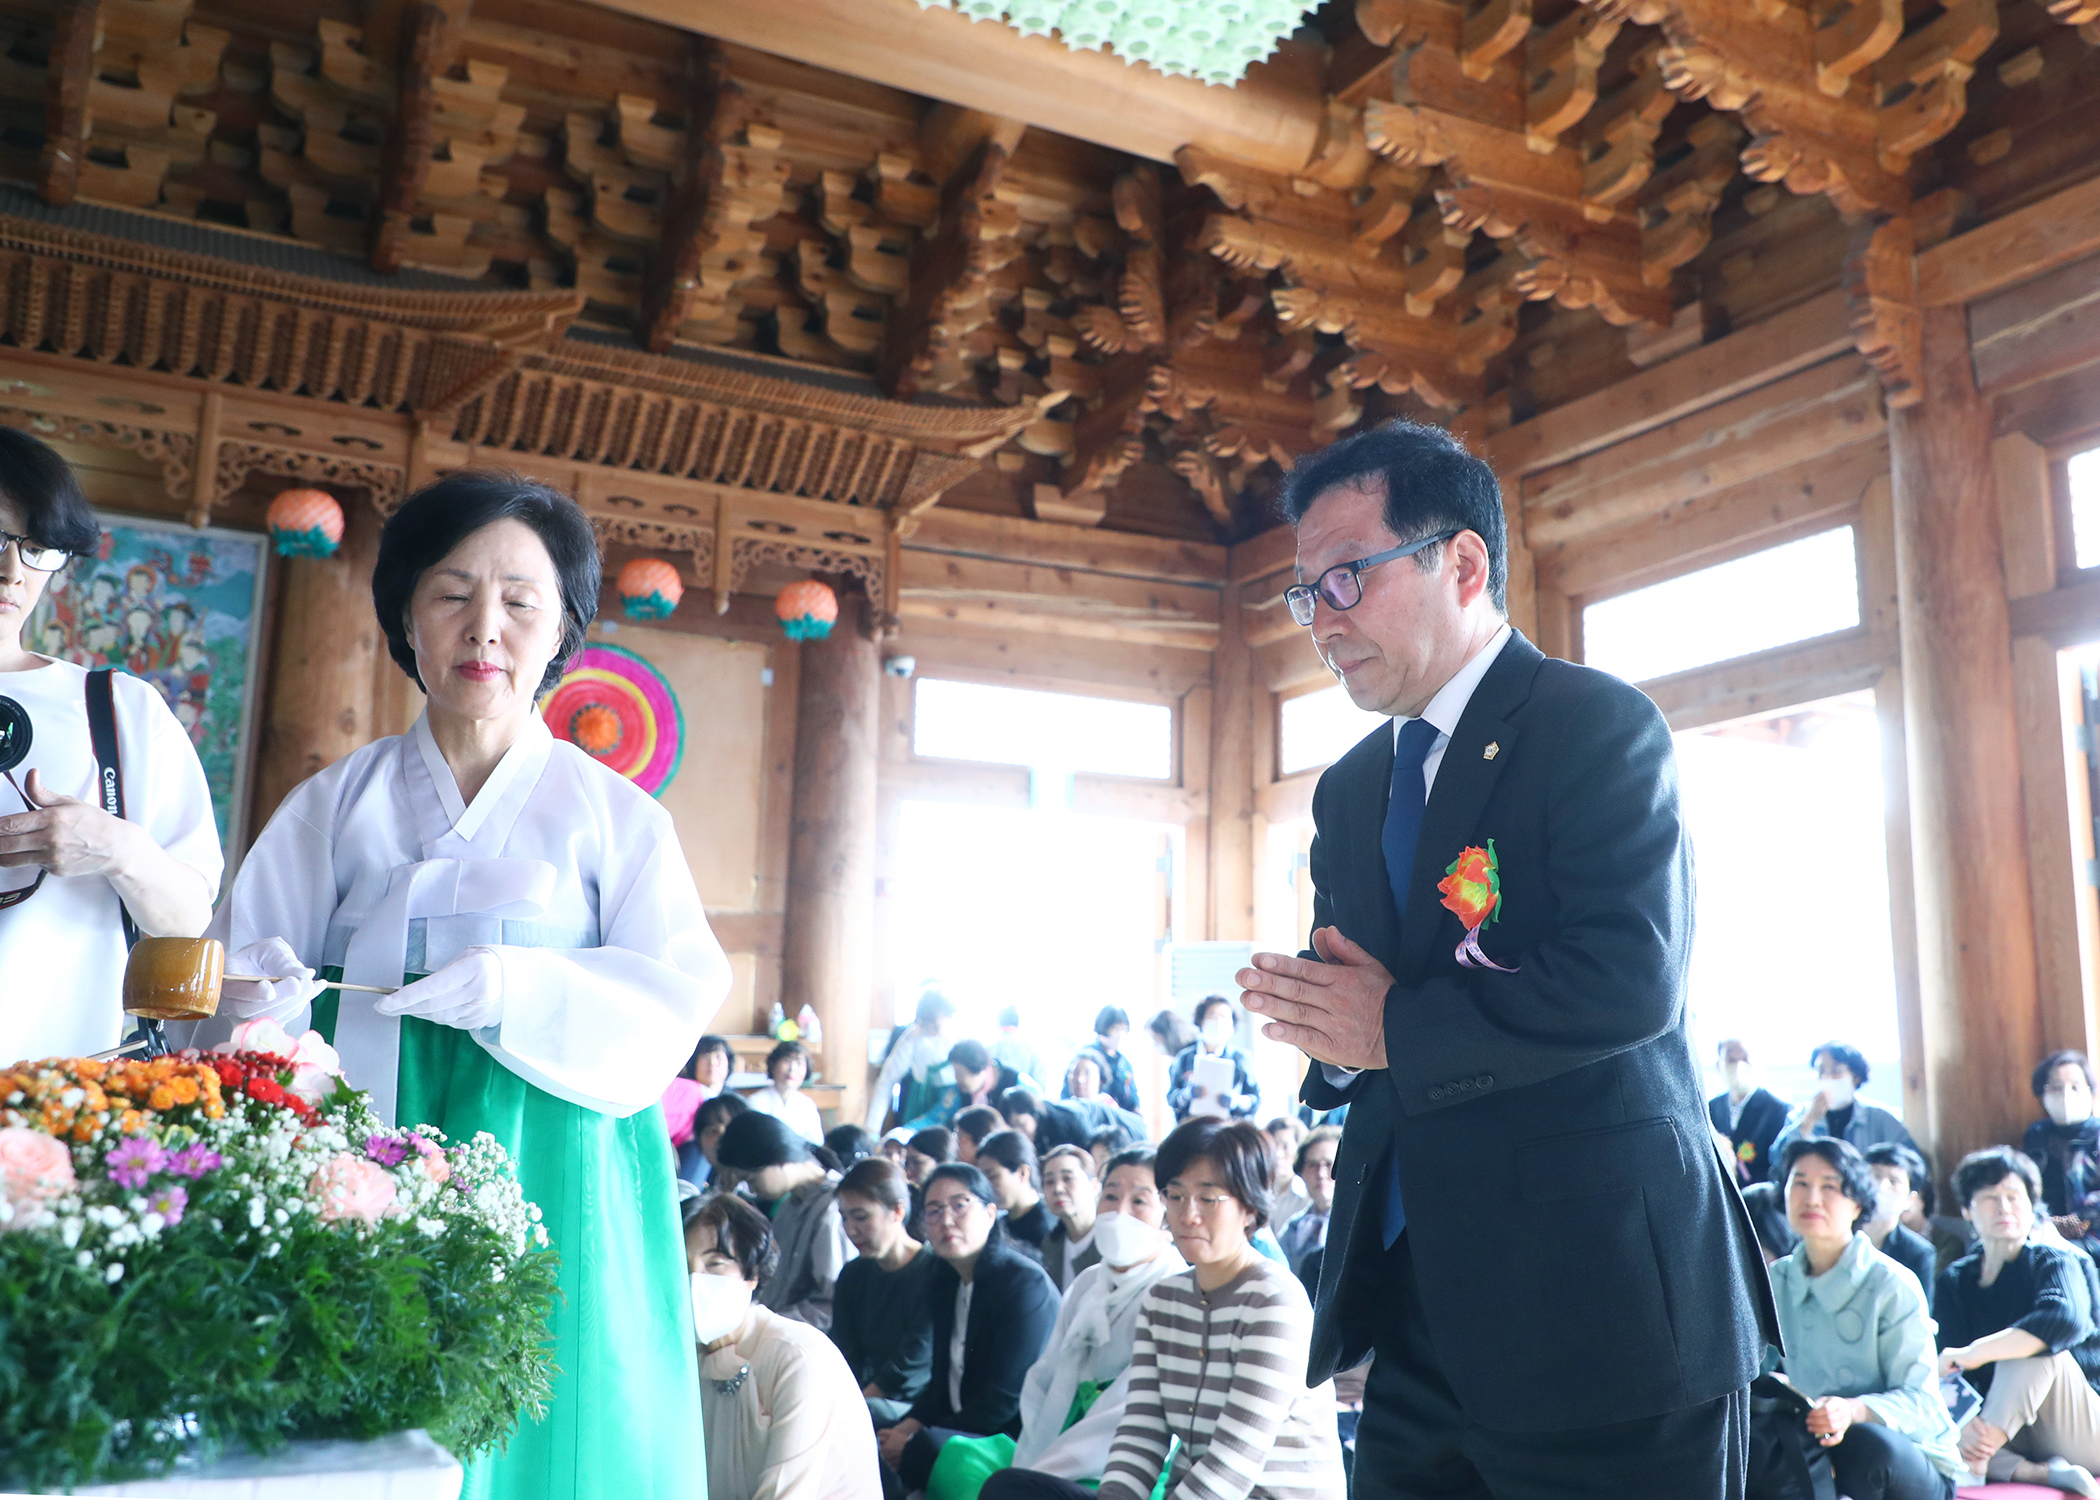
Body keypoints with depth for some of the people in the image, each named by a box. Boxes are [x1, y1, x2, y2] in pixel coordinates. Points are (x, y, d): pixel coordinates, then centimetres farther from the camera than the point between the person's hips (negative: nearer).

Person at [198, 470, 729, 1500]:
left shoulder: (612, 814, 5)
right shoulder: (337, 803, 10)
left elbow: (679, 991, -4)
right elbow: (232, 970, 8)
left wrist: (525, 989, -17)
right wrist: (261, 997, -15)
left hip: (543, 1170, -1)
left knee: (522, 1409, 0)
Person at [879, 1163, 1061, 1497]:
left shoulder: (1026, 1284, -15)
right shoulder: (946, 1282, 11)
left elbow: (1002, 1402, -17)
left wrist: (915, 1442, -17)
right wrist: (911, 1424, -7)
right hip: (960, 1428, 8)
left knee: (928, 1447, -35)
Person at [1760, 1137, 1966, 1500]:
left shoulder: (1893, 1286, -8)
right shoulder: (1776, 1281, 5)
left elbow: (1919, 1401, -13)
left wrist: (1854, 1411, -33)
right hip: (1815, 1454, 2)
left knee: (1867, 1443, -37)